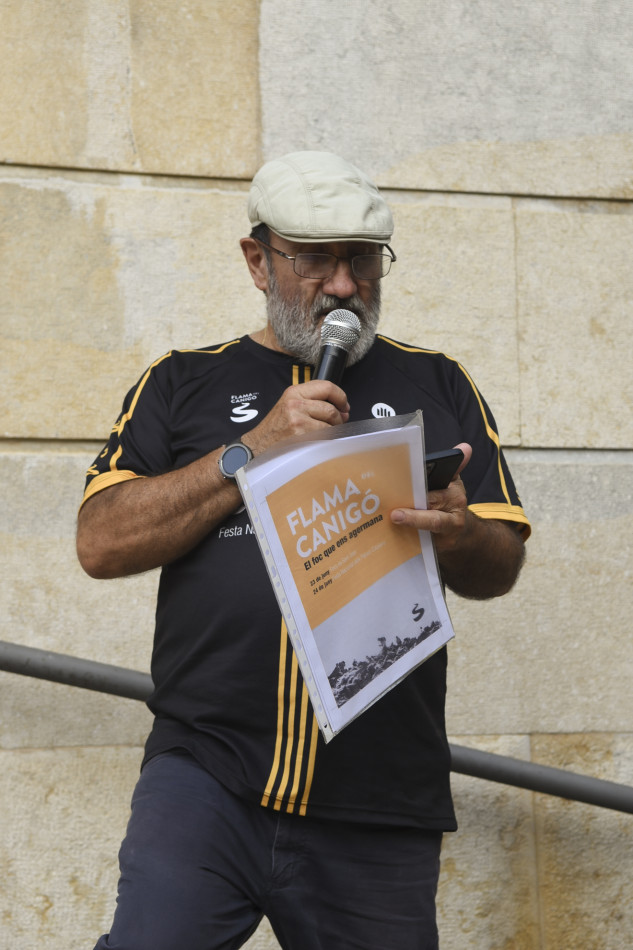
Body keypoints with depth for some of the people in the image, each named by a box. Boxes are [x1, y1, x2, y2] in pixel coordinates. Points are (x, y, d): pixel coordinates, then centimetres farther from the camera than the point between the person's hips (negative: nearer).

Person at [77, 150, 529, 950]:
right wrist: (252, 452, -8)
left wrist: (457, 533, -12)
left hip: (382, 802, 2)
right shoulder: (182, 384, 13)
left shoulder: (438, 387, 16)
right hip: (207, 776, -1)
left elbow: (502, 566, 12)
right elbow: (102, 543, 0)